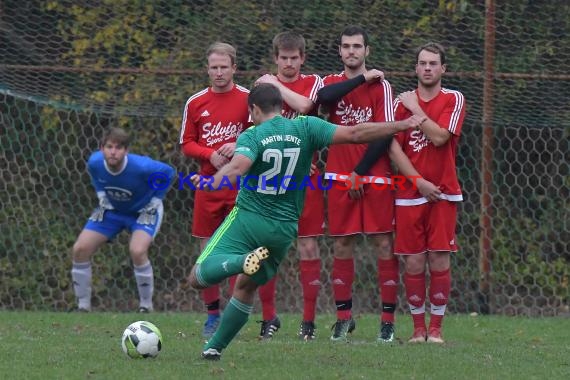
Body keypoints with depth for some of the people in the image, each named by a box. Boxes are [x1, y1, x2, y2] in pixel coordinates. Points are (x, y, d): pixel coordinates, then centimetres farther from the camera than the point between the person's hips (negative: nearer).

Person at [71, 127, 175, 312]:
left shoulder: (141, 167, -34)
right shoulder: (95, 162, -22)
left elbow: (168, 173, -14)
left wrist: (154, 201, -11)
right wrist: (102, 196, -1)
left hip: (143, 211, -5)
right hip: (112, 209, 5)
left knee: (137, 251, -30)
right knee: (80, 249, -8)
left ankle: (146, 307, -10)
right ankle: (83, 307, 6)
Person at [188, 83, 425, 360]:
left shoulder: (252, 136, -7)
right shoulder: (305, 128, 0)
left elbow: (238, 167, -27)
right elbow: (354, 134, -5)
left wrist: (211, 183, -32)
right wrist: (402, 125, 0)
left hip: (247, 218, -4)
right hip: (284, 229, 4)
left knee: (199, 277, -8)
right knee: (245, 288, 23)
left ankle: (243, 261, -33)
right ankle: (215, 346, 21)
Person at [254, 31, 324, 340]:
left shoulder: (313, 83, 7)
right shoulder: (263, 85, 8)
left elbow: (303, 105, -16)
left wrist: (276, 84, -5)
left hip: (306, 178, -1)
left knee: (308, 245, -1)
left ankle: (309, 320, 4)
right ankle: (269, 317, 10)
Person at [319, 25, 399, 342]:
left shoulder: (381, 86, 0)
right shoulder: (332, 82, 10)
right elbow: (324, 97, -16)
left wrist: (361, 173, -11)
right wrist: (361, 79, -16)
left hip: (375, 178, -3)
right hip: (340, 178, 3)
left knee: (383, 243, -3)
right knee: (342, 245, 4)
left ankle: (388, 319, -1)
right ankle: (344, 317, 12)